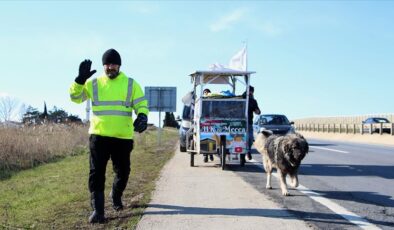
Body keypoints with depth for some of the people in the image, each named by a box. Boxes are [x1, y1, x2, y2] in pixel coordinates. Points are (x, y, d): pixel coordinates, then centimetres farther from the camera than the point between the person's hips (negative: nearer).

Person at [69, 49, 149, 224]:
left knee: (122, 172, 13)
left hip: (123, 137, 1)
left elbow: (142, 105, 3)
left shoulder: (131, 84, 4)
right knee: (96, 173, -6)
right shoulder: (93, 84, 7)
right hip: (98, 136, 0)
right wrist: (80, 80, -9)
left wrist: (142, 117, -20)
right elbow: (75, 97, 9)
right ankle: (97, 210, -1)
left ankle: (116, 196, 42)